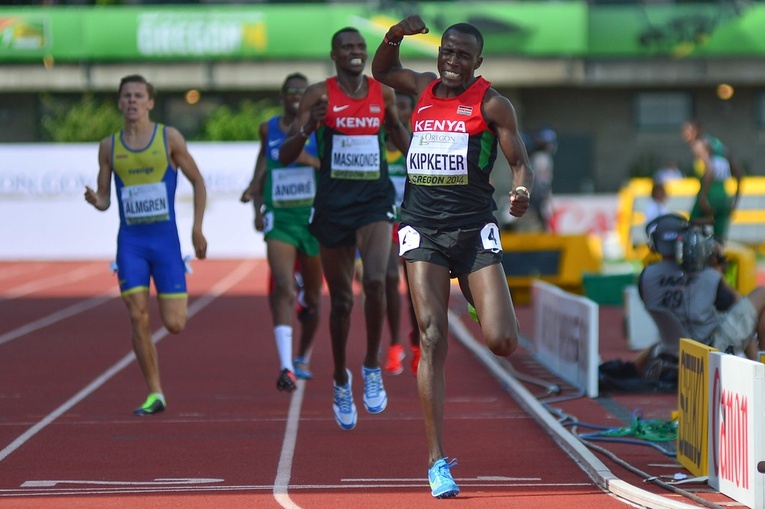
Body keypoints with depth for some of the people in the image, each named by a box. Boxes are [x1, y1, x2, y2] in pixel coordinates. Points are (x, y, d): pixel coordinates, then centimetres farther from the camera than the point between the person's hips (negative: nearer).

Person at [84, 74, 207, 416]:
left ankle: (177, 300, 32)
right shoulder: (109, 146, 6)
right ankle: (154, 394, 2)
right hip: (130, 241, 2)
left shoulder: (169, 138, -1)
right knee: (137, 317, -8)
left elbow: (198, 182, 7)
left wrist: (197, 228, 0)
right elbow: (104, 198, 11)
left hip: (166, 238, -2)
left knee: (173, 324, -7)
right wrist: (96, 200, -14)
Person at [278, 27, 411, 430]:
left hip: (374, 203, 1)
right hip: (332, 205, 0)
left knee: (375, 280, -24)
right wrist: (308, 128, -22)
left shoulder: (384, 94, 5)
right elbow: (284, 156, -4)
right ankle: (341, 381, 29)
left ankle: (372, 368, -4)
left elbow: (404, 144, 21)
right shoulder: (318, 95, -2)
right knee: (341, 300, 8)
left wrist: (396, 123, -2)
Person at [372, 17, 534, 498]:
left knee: (501, 342, -12)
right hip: (423, 227, 2)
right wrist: (396, 34, 12)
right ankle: (438, 461, -9)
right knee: (433, 339, -10)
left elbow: (521, 162, -2)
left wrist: (523, 192, -25)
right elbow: (381, 71, 32)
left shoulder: (491, 103, 1)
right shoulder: (425, 87, 13)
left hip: (474, 228, -2)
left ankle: (496, 307, 29)